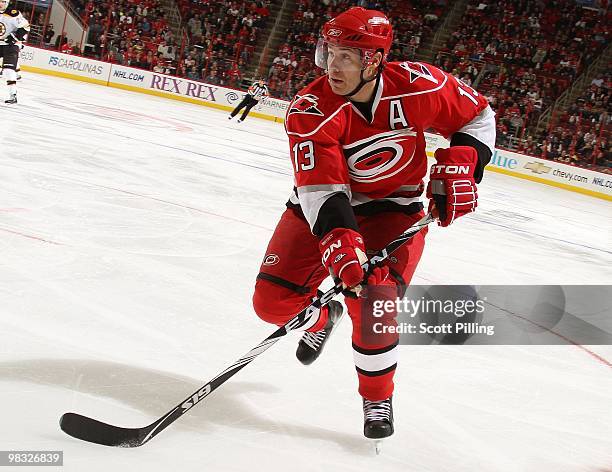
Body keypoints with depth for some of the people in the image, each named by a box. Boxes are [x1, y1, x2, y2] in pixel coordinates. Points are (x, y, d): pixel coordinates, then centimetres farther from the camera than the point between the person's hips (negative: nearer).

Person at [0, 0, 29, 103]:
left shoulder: (13, 14, -17)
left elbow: (25, 26, -17)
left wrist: (15, 36, -22)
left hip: (10, 45, -6)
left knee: (9, 69, -17)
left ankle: (13, 95, -16)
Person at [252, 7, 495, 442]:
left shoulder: (417, 86, -20)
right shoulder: (310, 111, -23)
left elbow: (477, 114, -2)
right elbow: (320, 185, -32)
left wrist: (460, 168, -16)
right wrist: (338, 239, -47)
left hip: (395, 208, -1)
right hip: (323, 206, 1)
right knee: (273, 301, -7)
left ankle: (378, 397, 5)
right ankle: (321, 316, 32)